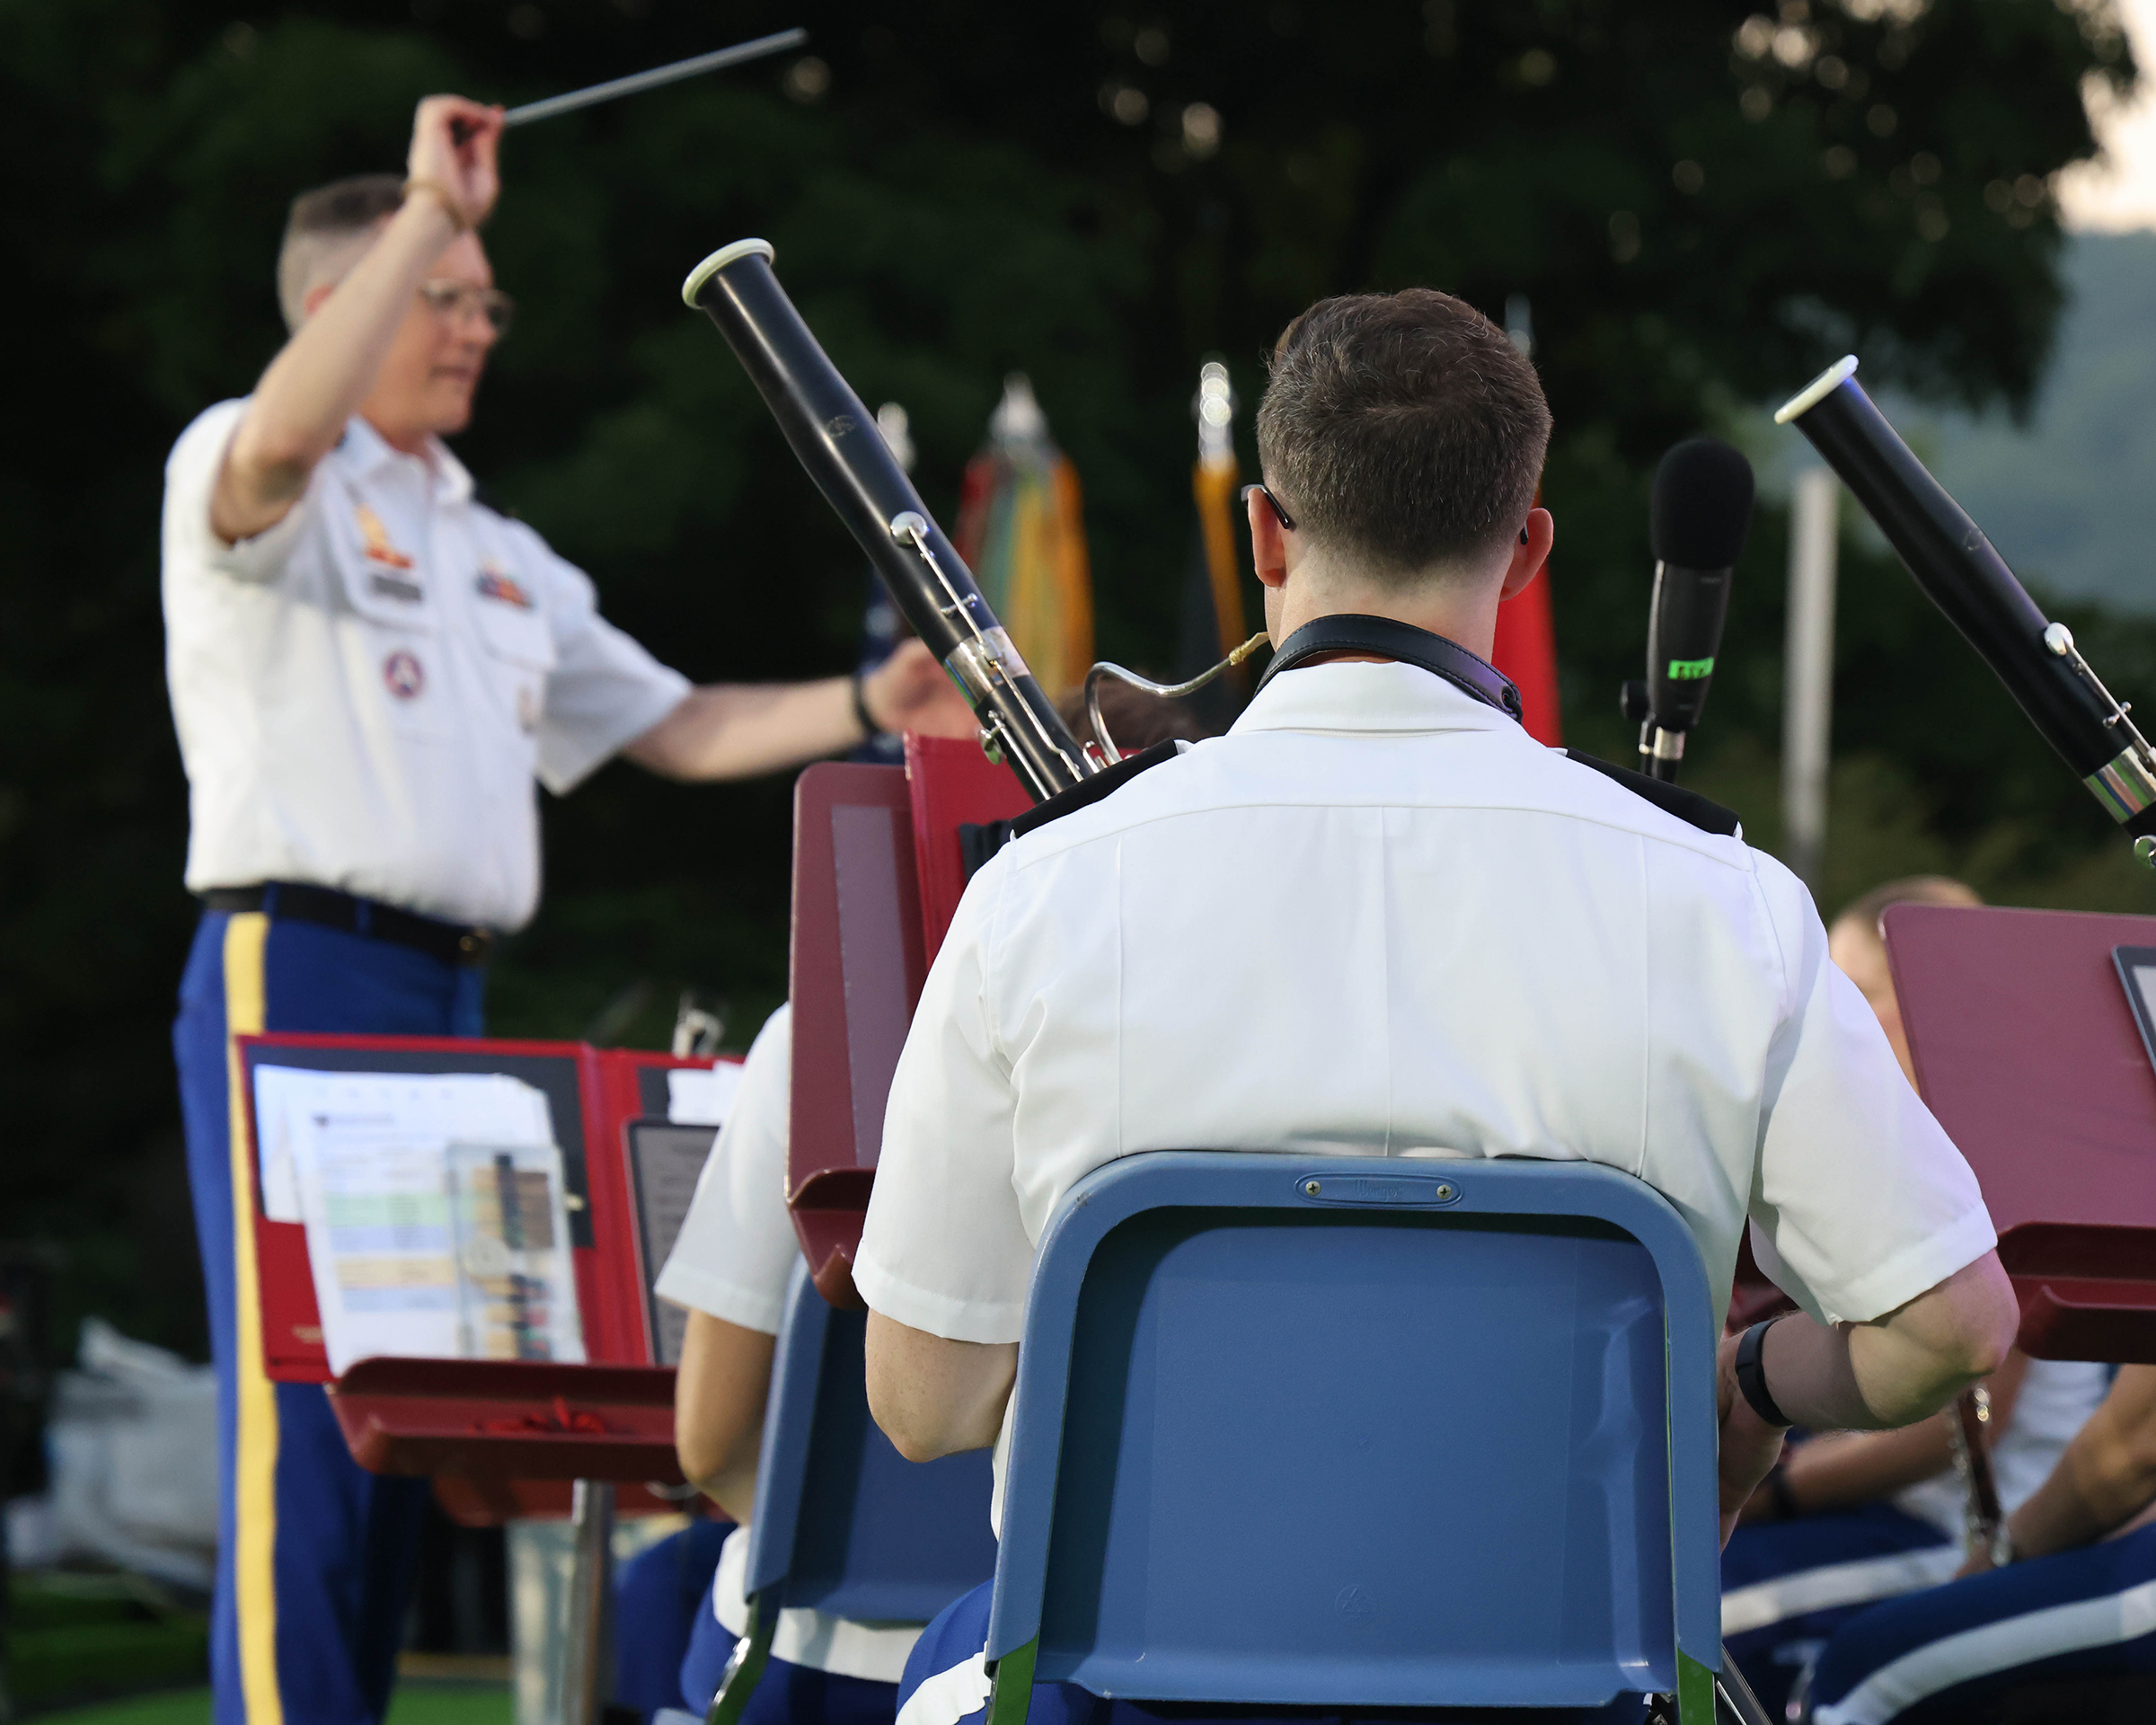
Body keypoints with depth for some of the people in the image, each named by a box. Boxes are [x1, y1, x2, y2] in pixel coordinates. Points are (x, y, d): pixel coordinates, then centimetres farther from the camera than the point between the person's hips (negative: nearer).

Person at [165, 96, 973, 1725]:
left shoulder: (498, 555, 25)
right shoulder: (245, 481, 1)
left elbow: (678, 727, 23)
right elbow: (282, 439, -25)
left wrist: (866, 710, 7)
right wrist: (432, 208, -23)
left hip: (448, 994, 8)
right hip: (297, 974, -8)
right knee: (304, 1408, -12)